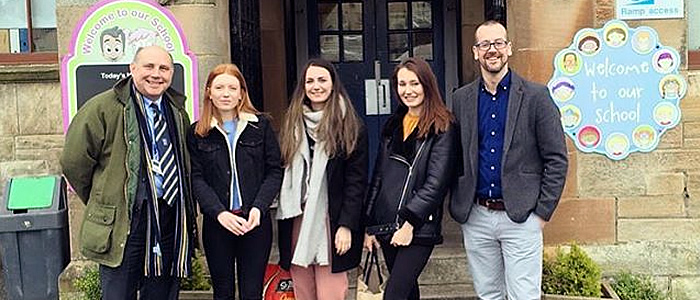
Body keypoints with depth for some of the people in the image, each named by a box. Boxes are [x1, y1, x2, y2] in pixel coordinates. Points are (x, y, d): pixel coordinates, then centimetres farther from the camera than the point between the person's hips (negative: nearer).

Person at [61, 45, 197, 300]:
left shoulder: (178, 111, 11)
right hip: (122, 223, -5)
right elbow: (74, 162, -4)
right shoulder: (102, 108, -7)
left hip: (171, 220, 5)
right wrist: (103, 203, 5)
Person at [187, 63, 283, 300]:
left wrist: (258, 208, -12)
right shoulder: (198, 133, 4)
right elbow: (196, 179, -2)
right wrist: (219, 212, -16)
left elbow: (275, 171, 1)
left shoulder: (261, 125, 3)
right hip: (216, 222, 1)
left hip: (255, 221, 0)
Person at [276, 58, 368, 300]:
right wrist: (285, 220, 4)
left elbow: (357, 180, -5)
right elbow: (284, 173, 12)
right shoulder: (292, 124, 13)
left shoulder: (351, 126, -1)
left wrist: (346, 225, -11)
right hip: (296, 220, 4)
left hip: (331, 221, -4)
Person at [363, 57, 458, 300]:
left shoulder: (443, 128, -5)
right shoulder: (393, 125, 14)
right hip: (387, 224, 6)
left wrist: (410, 223, -16)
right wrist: (370, 225, 12)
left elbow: (436, 183, -12)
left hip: (419, 228, -6)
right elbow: (378, 177, 14)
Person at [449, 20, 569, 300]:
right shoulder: (461, 99, 5)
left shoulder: (536, 96, -4)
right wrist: (458, 205, 5)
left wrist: (542, 212, -6)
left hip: (520, 217, -3)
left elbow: (557, 159, -4)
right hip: (475, 217, 3)